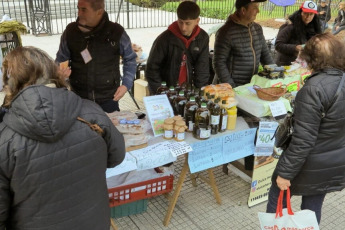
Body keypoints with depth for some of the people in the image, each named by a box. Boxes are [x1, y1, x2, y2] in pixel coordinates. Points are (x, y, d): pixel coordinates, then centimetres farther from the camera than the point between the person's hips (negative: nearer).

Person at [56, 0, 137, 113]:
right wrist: (61, 70, -12)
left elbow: (130, 59, 6)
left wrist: (126, 84, -5)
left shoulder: (117, 32, -8)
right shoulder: (70, 31, -3)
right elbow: (60, 60, 10)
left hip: (109, 99, -1)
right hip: (79, 99, 2)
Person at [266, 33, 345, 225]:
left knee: (277, 200, 15)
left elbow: (304, 139, -26)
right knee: (313, 206, 23)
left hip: (310, 165, -7)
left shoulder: (315, 88, -26)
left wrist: (285, 172, -18)